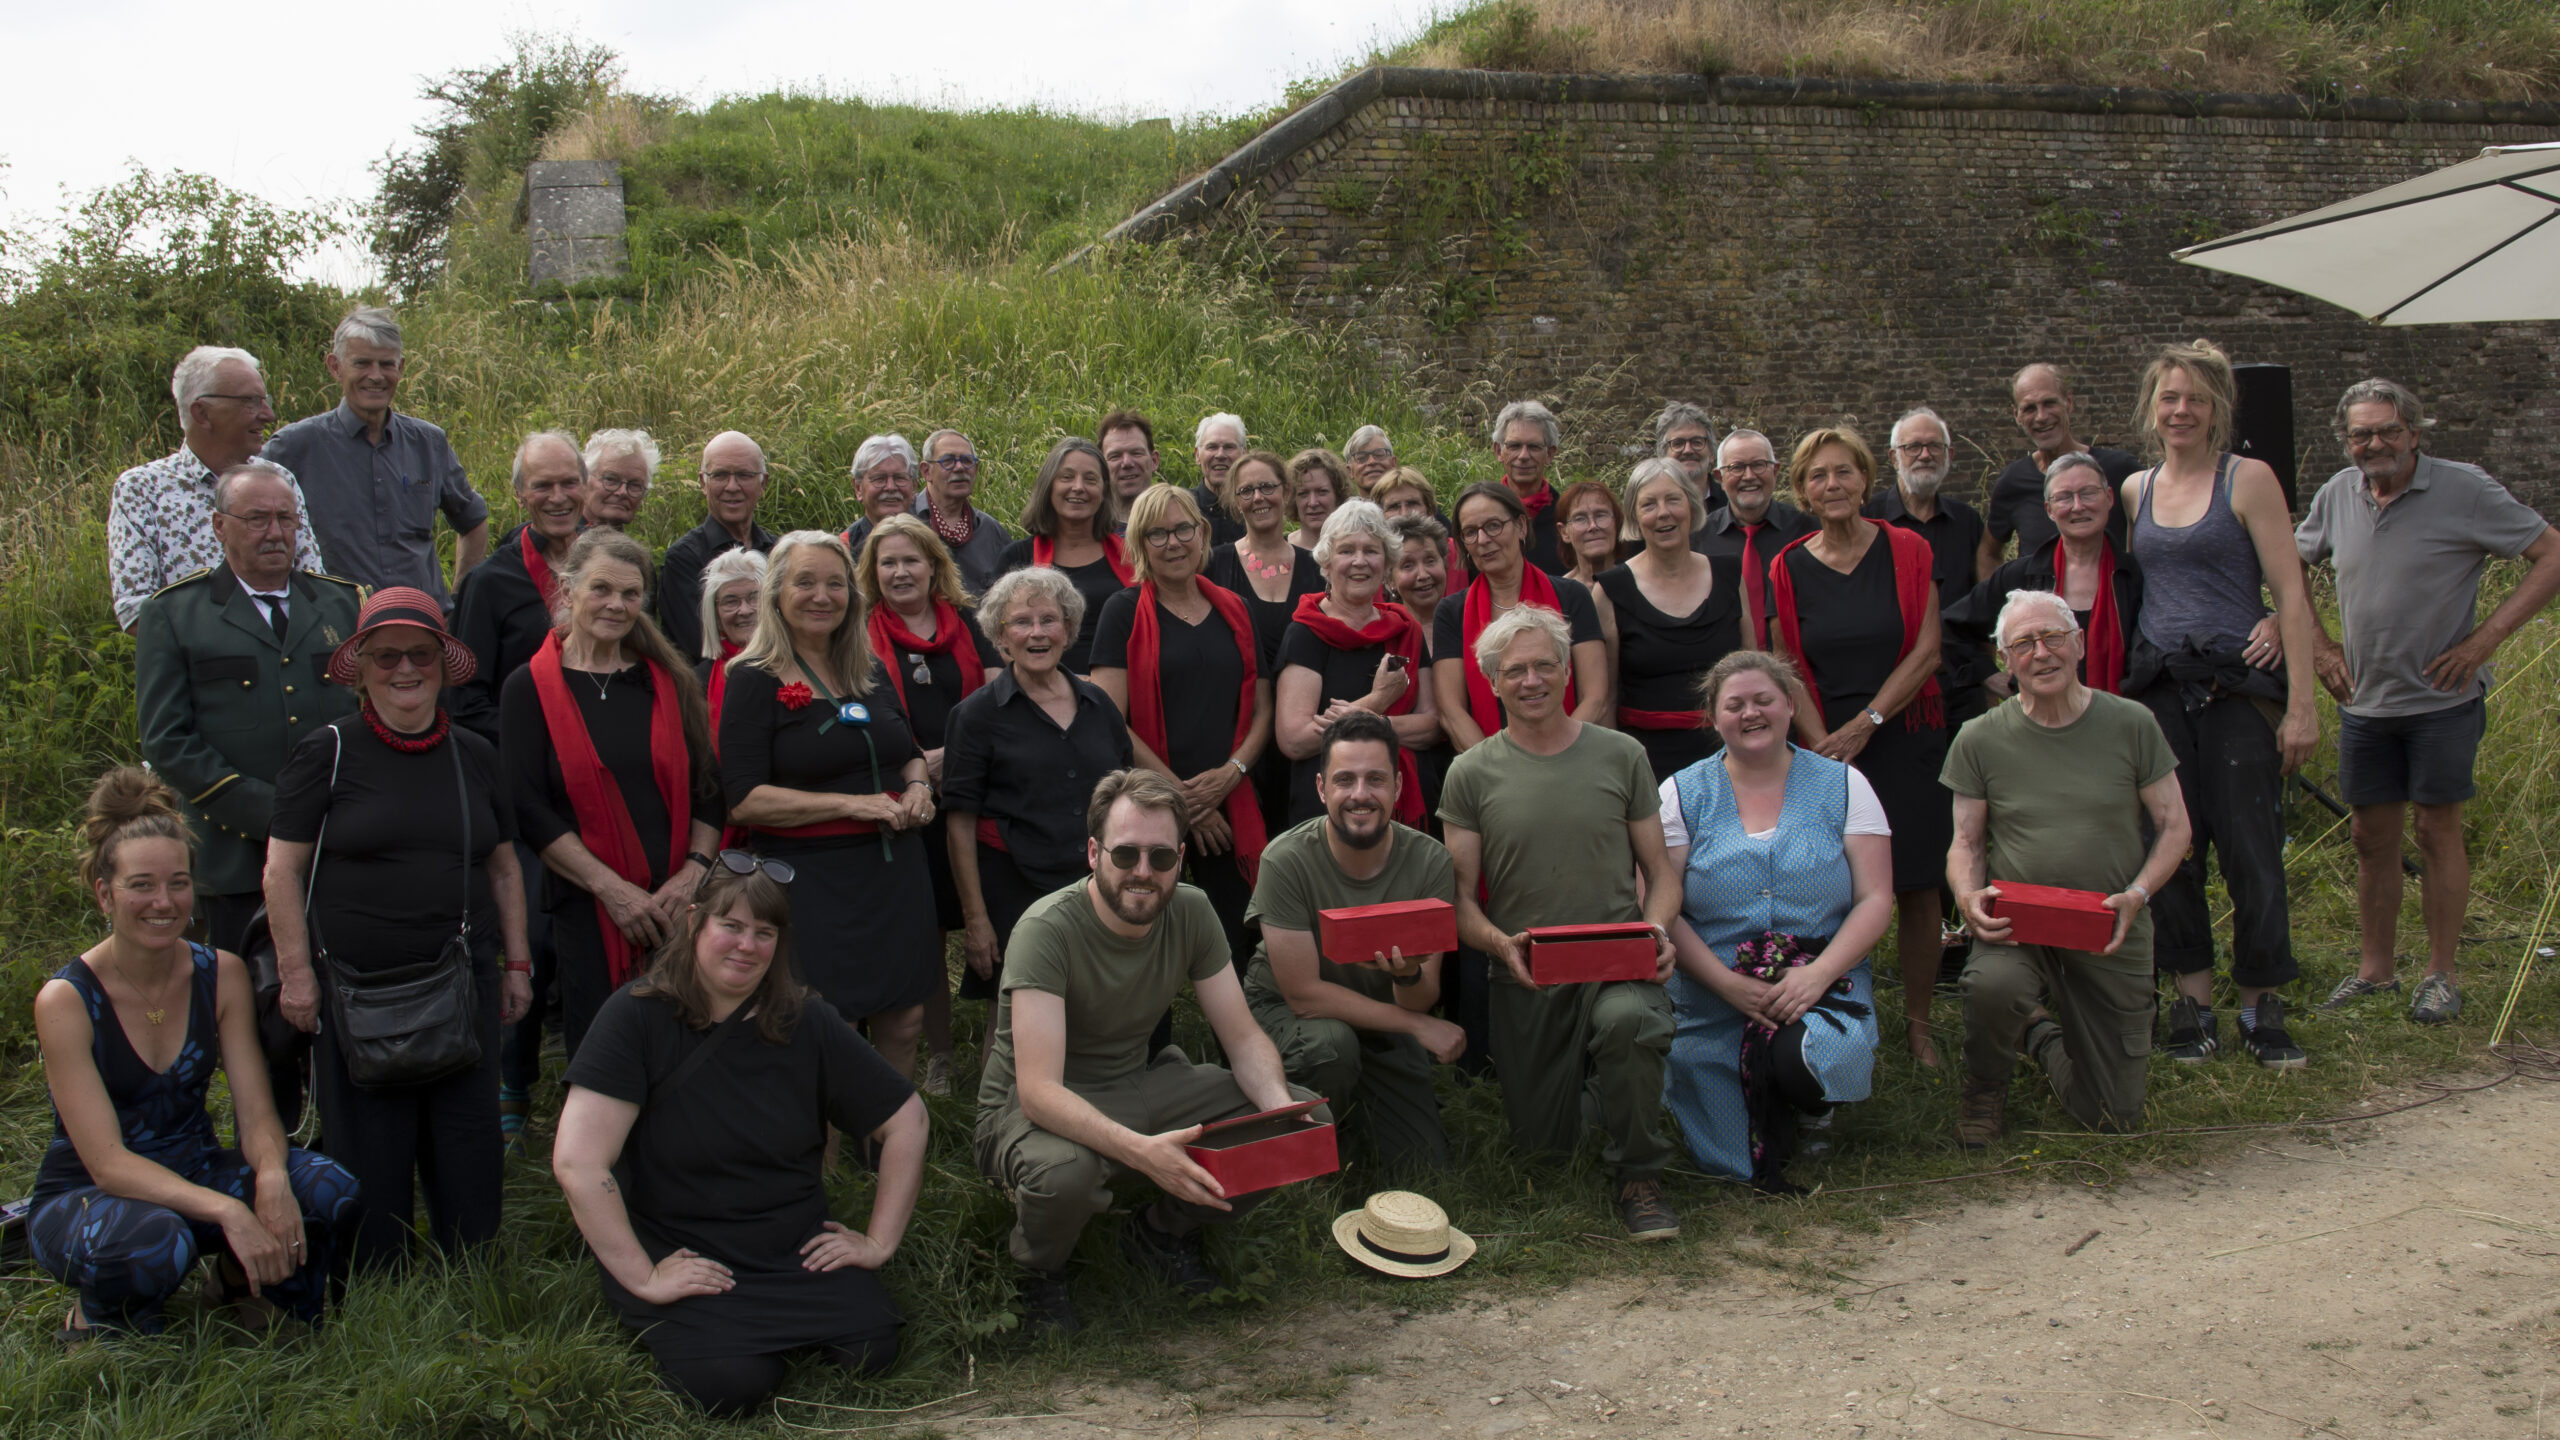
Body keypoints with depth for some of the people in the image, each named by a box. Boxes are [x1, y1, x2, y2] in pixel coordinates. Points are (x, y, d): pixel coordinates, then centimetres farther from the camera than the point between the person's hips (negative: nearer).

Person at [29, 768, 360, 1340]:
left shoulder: (222, 975, -4)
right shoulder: (66, 999, -17)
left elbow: (256, 1114, -8)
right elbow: (107, 1162, -25)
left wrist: (272, 1176, -33)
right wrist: (226, 1211, -40)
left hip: (193, 1173, 4)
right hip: (81, 1199, -4)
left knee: (329, 1188, -26)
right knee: (152, 1239, -40)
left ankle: (240, 1276, 5)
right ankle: (95, 1315, -4)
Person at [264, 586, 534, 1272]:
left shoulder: (474, 756, 10)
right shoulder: (327, 752, -2)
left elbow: (503, 867, 17)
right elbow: (282, 869, -2)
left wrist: (517, 964, 13)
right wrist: (296, 973, -7)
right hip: (356, 985, -3)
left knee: (468, 1149, 5)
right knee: (369, 1161, 3)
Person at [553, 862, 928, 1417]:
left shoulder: (807, 1025, -1)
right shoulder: (636, 1017, -14)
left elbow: (906, 1119, 7)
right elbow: (577, 1163, -21)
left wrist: (879, 1241, 2)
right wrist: (643, 1278, -19)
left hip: (796, 1247, 4)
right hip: (681, 1257, -3)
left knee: (872, 1348, -19)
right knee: (730, 1386, -27)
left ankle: (782, 1326, 13)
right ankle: (672, 1329, 7)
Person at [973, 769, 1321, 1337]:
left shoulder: (1190, 913, -7)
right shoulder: (1049, 928, -25)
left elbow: (1244, 1038, -2)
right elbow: (1038, 1090, -33)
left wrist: (1281, 1107, -25)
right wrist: (1141, 1150, -49)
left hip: (1141, 1083, 6)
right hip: (1041, 1106, -5)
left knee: (1309, 1118, -12)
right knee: (1064, 1171, -42)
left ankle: (1164, 1232, 11)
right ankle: (1040, 1273, -3)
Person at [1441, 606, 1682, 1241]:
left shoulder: (1620, 755, 4)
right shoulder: (1472, 773, 3)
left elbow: (1660, 870, 8)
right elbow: (1461, 897, 2)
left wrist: (1655, 930, -13)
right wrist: (1499, 943, -20)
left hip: (1617, 962, -1)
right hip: (1524, 975, 1)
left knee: (1627, 1018, -37)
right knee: (1542, 1147, 5)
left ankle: (1637, 1175, -12)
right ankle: (1586, 1083, 42)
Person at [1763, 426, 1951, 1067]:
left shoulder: (1907, 552, 1)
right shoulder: (1788, 569, 4)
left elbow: (1926, 653, -3)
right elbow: (1789, 673, 3)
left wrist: (1865, 724, -10)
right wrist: (1823, 745, -10)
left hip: (1904, 738, 0)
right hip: (1826, 744, 0)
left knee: (1916, 886, 1)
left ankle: (1917, 1020, 14)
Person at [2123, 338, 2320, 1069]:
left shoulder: (2248, 480, -2)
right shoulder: (2135, 490, 11)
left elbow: (2291, 592, -5)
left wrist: (2301, 704, -11)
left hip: (2237, 689, -4)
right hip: (2158, 691, 4)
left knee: (2251, 852, -2)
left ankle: (2260, 1009, 11)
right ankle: (2192, 1003, 15)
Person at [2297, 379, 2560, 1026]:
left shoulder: (2463, 489, -11)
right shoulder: (2338, 495, 3)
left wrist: (2484, 638, -15)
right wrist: (2318, 644, 9)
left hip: (2442, 700, -4)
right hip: (2363, 703, 4)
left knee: (2438, 830, 2)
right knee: (2371, 835, 10)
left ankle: (2441, 975, 14)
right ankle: (2374, 968, 22)